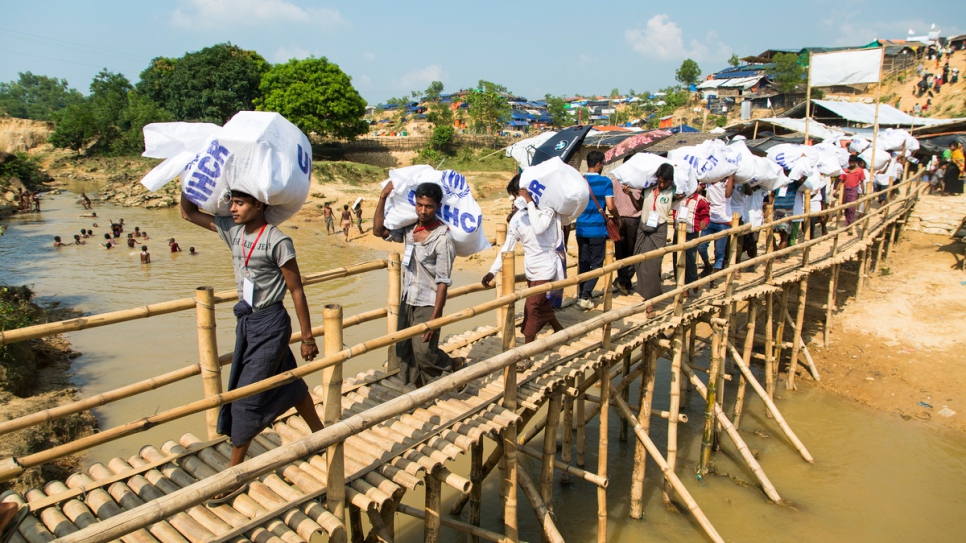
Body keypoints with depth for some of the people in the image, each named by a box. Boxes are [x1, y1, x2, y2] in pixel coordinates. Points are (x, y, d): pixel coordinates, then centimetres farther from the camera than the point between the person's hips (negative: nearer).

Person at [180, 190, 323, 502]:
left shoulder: (277, 241, -18)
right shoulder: (232, 230, 3)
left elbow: (296, 290, -14)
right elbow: (188, 213, 12)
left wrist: (307, 338, -11)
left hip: (270, 324, -7)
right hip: (246, 321, 7)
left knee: (246, 396, -2)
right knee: (289, 382, 19)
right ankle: (320, 435, 39)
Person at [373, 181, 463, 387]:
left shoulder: (443, 238, -18)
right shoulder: (409, 229, 2)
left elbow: (443, 282, -19)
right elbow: (378, 231, 8)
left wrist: (434, 318, -21)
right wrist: (383, 197, -1)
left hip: (427, 304, -7)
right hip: (406, 301, 7)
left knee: (424, 352, -5)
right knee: (404, 351, 11)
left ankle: (455, 366, 25)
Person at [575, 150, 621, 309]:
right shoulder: (605, 182, -7)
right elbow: (610, 206, -11)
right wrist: (618, 218, 7)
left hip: (581, 228, 4)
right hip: (598, 229, -4)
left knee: (583, 263, 12)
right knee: (596, 263, 4)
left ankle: (582, 294, 14)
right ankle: (585, 296, -4)